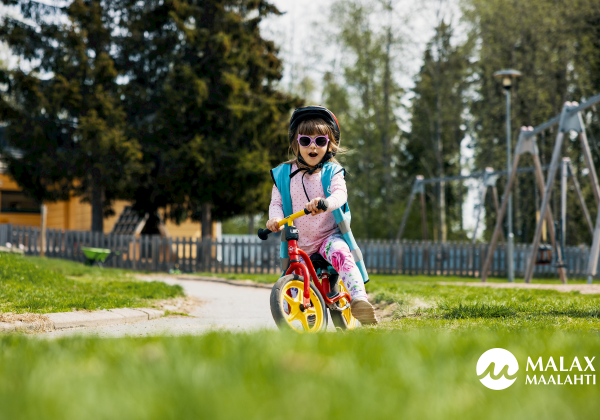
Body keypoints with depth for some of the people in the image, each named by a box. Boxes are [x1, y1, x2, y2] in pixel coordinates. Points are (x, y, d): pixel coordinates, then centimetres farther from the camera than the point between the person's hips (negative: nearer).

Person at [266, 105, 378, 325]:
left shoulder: (331, 172, -2)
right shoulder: (284, 174, 4)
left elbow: (340, 194, -19)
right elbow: (276, 202, 2)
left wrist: (325, 203, -43)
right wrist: (275, 218, -22)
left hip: (329, 235, -3)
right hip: (299, 243, 3)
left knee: (340, 253, -36)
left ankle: (359, 298, -48)